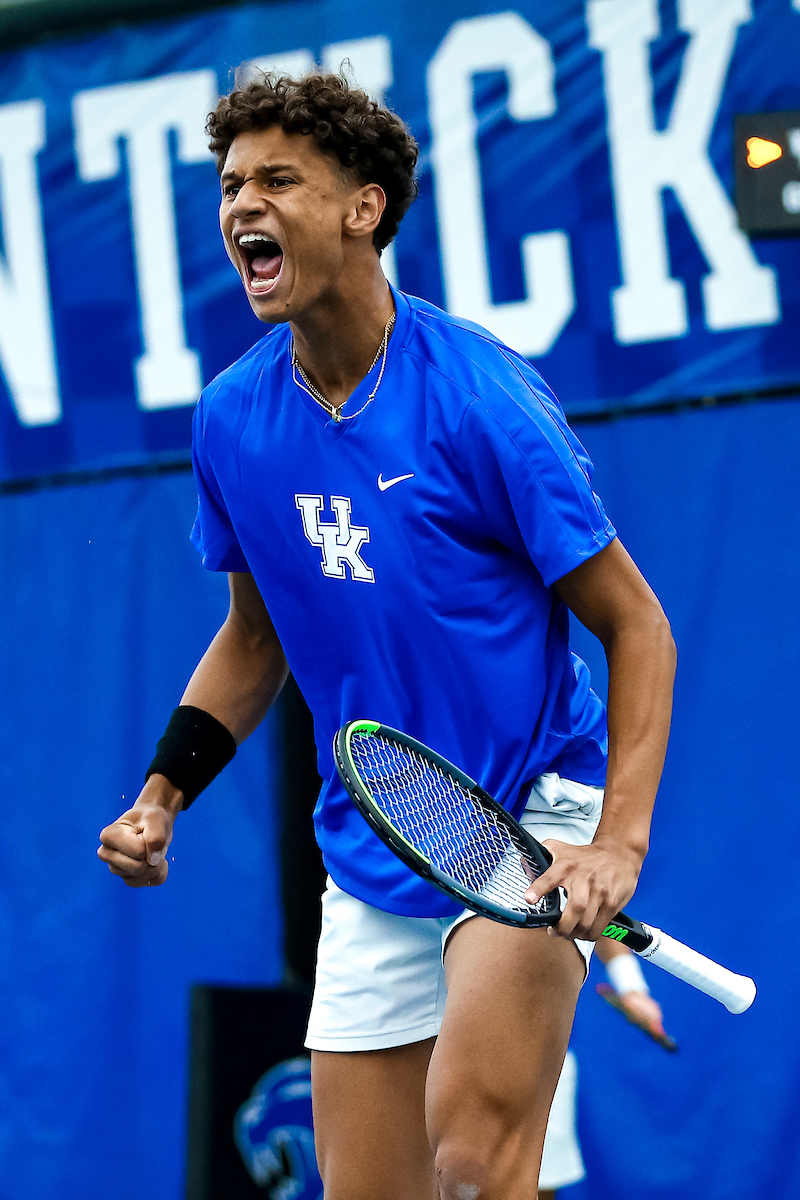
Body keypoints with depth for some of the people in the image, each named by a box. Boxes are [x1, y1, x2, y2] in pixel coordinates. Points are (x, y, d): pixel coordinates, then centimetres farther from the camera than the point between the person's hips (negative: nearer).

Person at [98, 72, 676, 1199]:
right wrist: (164, 792, 5)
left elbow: (635, 627, -10)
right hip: (371, 865, 6)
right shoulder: (233, 418, 1)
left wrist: (619, 842, -22)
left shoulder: (480, 396, -15)